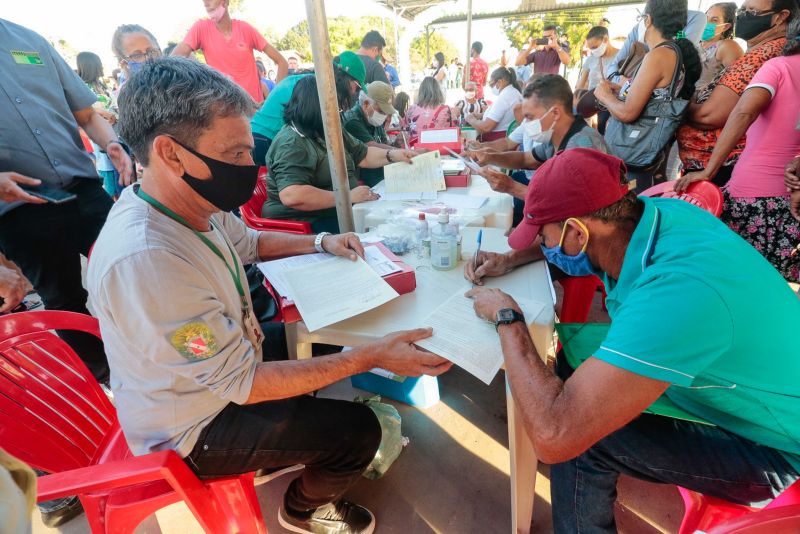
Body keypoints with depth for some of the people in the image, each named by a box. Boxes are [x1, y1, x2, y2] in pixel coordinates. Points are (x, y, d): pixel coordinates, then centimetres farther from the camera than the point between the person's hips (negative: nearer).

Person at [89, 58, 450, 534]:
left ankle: (281, 455, 41)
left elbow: (248, 242, 10)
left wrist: (321, 243, -4)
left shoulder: (193, 201, -11)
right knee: (359, 429, -7)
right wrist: (372, 357, -31)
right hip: (192, 426, -8)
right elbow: (243, 383, -31)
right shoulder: (145, 260, -38)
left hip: (219, 366, 8)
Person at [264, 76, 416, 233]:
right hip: (307, 225, -9)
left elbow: (363, 156, 21)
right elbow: (292, 196, -31)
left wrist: (392, 155, 3)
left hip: (342, 214, 9)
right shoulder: (291, 143, -17)